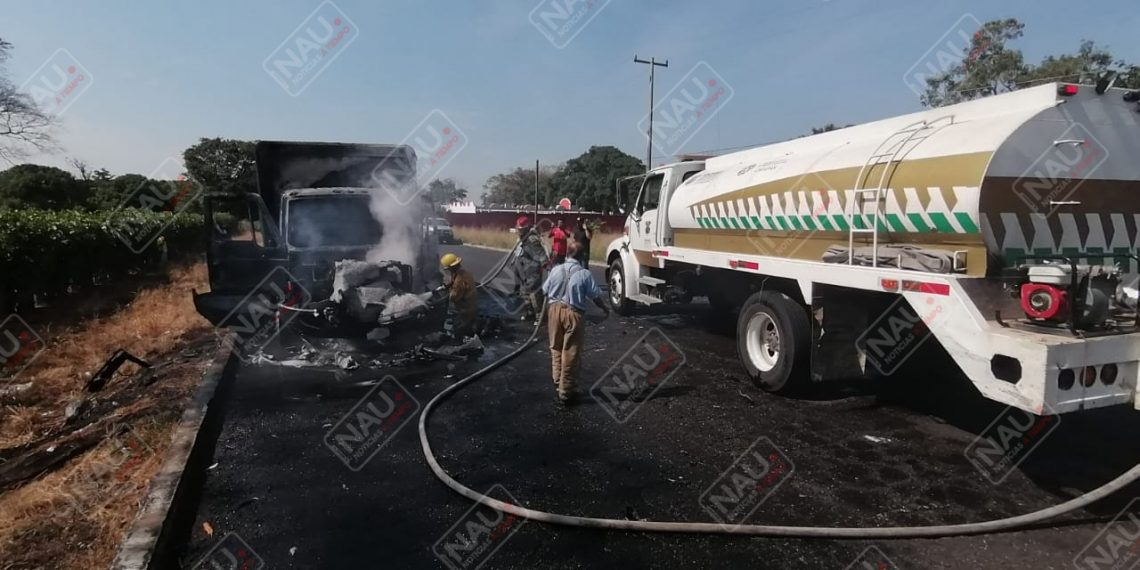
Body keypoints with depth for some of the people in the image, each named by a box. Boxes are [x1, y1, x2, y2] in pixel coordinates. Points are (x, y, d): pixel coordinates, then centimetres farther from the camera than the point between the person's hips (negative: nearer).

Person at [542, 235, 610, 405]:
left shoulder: (556, 270, -1)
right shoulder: (584, 273, -11)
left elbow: (545, 292, 6)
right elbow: (595, 296, -4)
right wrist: (605, 308, 15)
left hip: (554, 310, 4)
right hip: (573, 313, -4)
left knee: (556, 349, 20)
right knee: (570, 354, 4)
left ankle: (558, 384, 31)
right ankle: (565, 393, 10)